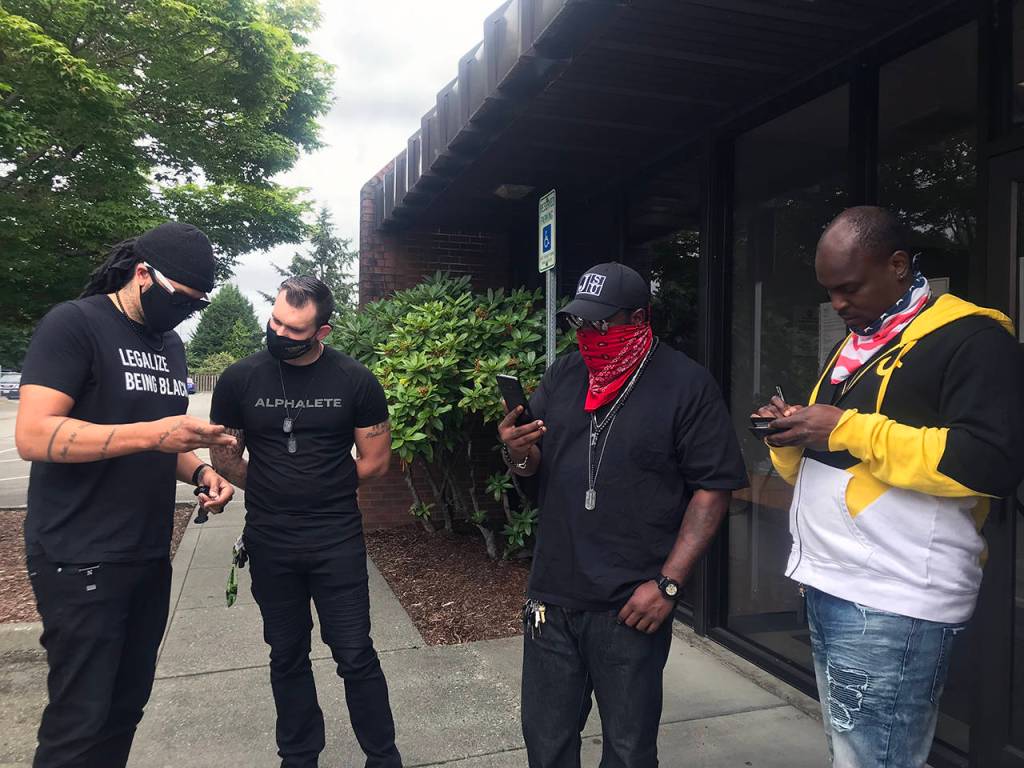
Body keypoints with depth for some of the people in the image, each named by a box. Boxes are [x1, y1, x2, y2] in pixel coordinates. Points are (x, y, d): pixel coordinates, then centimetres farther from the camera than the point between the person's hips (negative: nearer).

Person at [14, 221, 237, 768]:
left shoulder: (170, 344, 13)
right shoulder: (74, 324, -10)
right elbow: (33, 436, -20)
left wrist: (199, 471, 2)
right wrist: (150, 434, -26)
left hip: (150, 557, 7)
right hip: (81, 563, -7)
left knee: (128, 704, 14)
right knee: (81, 721, 0)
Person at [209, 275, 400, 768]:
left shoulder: (355, 381, -7)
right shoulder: (239, 379, -3)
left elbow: (375, 461, -2)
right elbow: (224, 457, 6)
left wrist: (323, 487, 4)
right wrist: (275, 492, 4)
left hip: (338, 540, -2)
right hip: (269, 543, 2)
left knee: (355, 656, 4)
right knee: (287, 656, 16)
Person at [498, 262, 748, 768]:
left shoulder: (686, 385, -8)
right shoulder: (563, 375, 6)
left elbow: (713, 489, -9)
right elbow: (533, 464, 12)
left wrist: (667, 584, -14)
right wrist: (517, 453, -12)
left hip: (631, 607, -4)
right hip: (553, 597, 4)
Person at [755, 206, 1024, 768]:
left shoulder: (970, 337, -9)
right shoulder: (853, 347, 18)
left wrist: (848, 429, -20)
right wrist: (791, 439, 1)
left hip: (892, 604, -8)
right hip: (828, 589, 8)